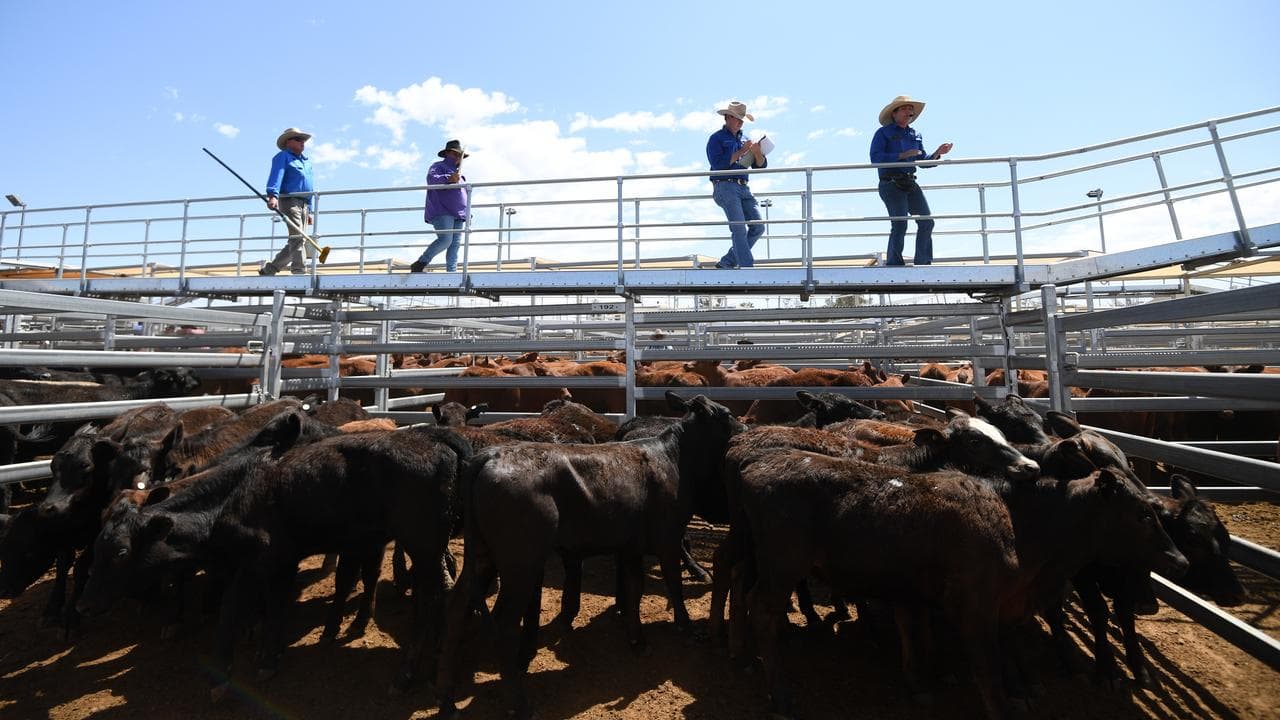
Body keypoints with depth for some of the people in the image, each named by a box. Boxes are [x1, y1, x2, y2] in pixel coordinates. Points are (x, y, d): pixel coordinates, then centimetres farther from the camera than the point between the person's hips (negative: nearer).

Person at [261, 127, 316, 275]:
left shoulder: (306, 162, 29)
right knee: (297, 236, -20)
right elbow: (276, 175, -13)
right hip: (289, 200, -7)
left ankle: (268, 269, 14)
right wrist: (273, 195, -30)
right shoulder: (283, 157, 5)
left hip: (304, 205, 7)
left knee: (297, 242, 4)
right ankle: (299, 272, -28)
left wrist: (309, 210, 23)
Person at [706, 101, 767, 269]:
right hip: (725, 187, -7)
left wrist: (757, 153, -5)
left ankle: (727, 263, 6)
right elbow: (718, 164, -14)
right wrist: (741, 152, -11)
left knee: (758, 228, -1)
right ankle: (747, 268, -17)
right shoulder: (716, 139, 3)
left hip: (743, 189, 7)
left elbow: (761, 166, 16)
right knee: (739, 229, -17)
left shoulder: (744, 140, 23)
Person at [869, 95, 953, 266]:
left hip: (910, 184, 7)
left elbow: (923, 161, 21)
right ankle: (894, 264, -4)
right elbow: (875, 158, -13)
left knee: (927, 222, 1)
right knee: (900, 225, -14)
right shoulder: (883, 133, 1)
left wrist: (937, 153, 3)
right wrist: (902, 155, -17)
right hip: (891, 185, -7)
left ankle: (923, 263, 10)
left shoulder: (915, 135, 20)